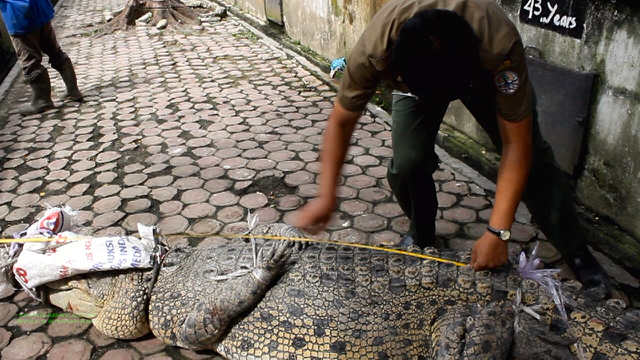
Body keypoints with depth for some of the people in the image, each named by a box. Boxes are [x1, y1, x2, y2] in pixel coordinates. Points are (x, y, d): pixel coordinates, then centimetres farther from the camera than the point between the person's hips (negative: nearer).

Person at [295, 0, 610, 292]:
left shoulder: (501, 46, -44)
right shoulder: (374, 49, -41)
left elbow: (516, 145, -36)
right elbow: (341, 121, -25)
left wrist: (497, 233, -38)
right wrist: (326, 197, -30)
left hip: (484, 74, 0)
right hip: (412, 76, 1)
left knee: (533, 156, -11)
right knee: (407, 163, -19)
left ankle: (576, 253, 11)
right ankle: (420, 235, 13)